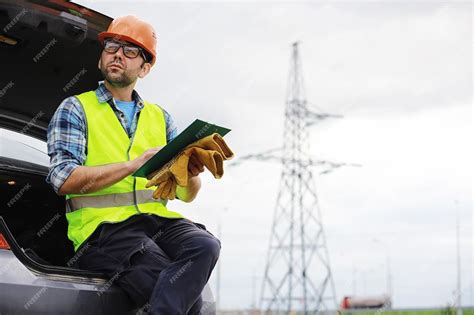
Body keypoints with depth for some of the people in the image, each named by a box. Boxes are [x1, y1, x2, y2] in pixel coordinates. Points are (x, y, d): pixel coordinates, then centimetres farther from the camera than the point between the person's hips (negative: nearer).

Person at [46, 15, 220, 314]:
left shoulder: (160, 117, 21)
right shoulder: (76, 109, 9)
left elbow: (186, 195, 15)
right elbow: (64, 179, -8)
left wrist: (190, 174, -10)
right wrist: (135, 164, -17)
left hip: (158, 219, 5)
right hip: (103, 224, -5)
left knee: (205, 245, -30)